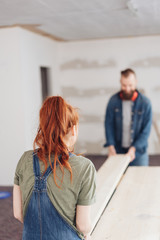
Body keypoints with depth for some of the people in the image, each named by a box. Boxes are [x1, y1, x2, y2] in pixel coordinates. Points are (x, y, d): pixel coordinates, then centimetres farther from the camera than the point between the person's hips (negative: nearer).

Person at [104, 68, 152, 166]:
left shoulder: (145, 102, -8)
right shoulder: (113, 100, -5)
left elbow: (146, 130, -8)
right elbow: (109, 124, -1)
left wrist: (134, 148, -17)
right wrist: (111, 146, -11)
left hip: (138, 151, -1)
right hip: (118, 150, 1)